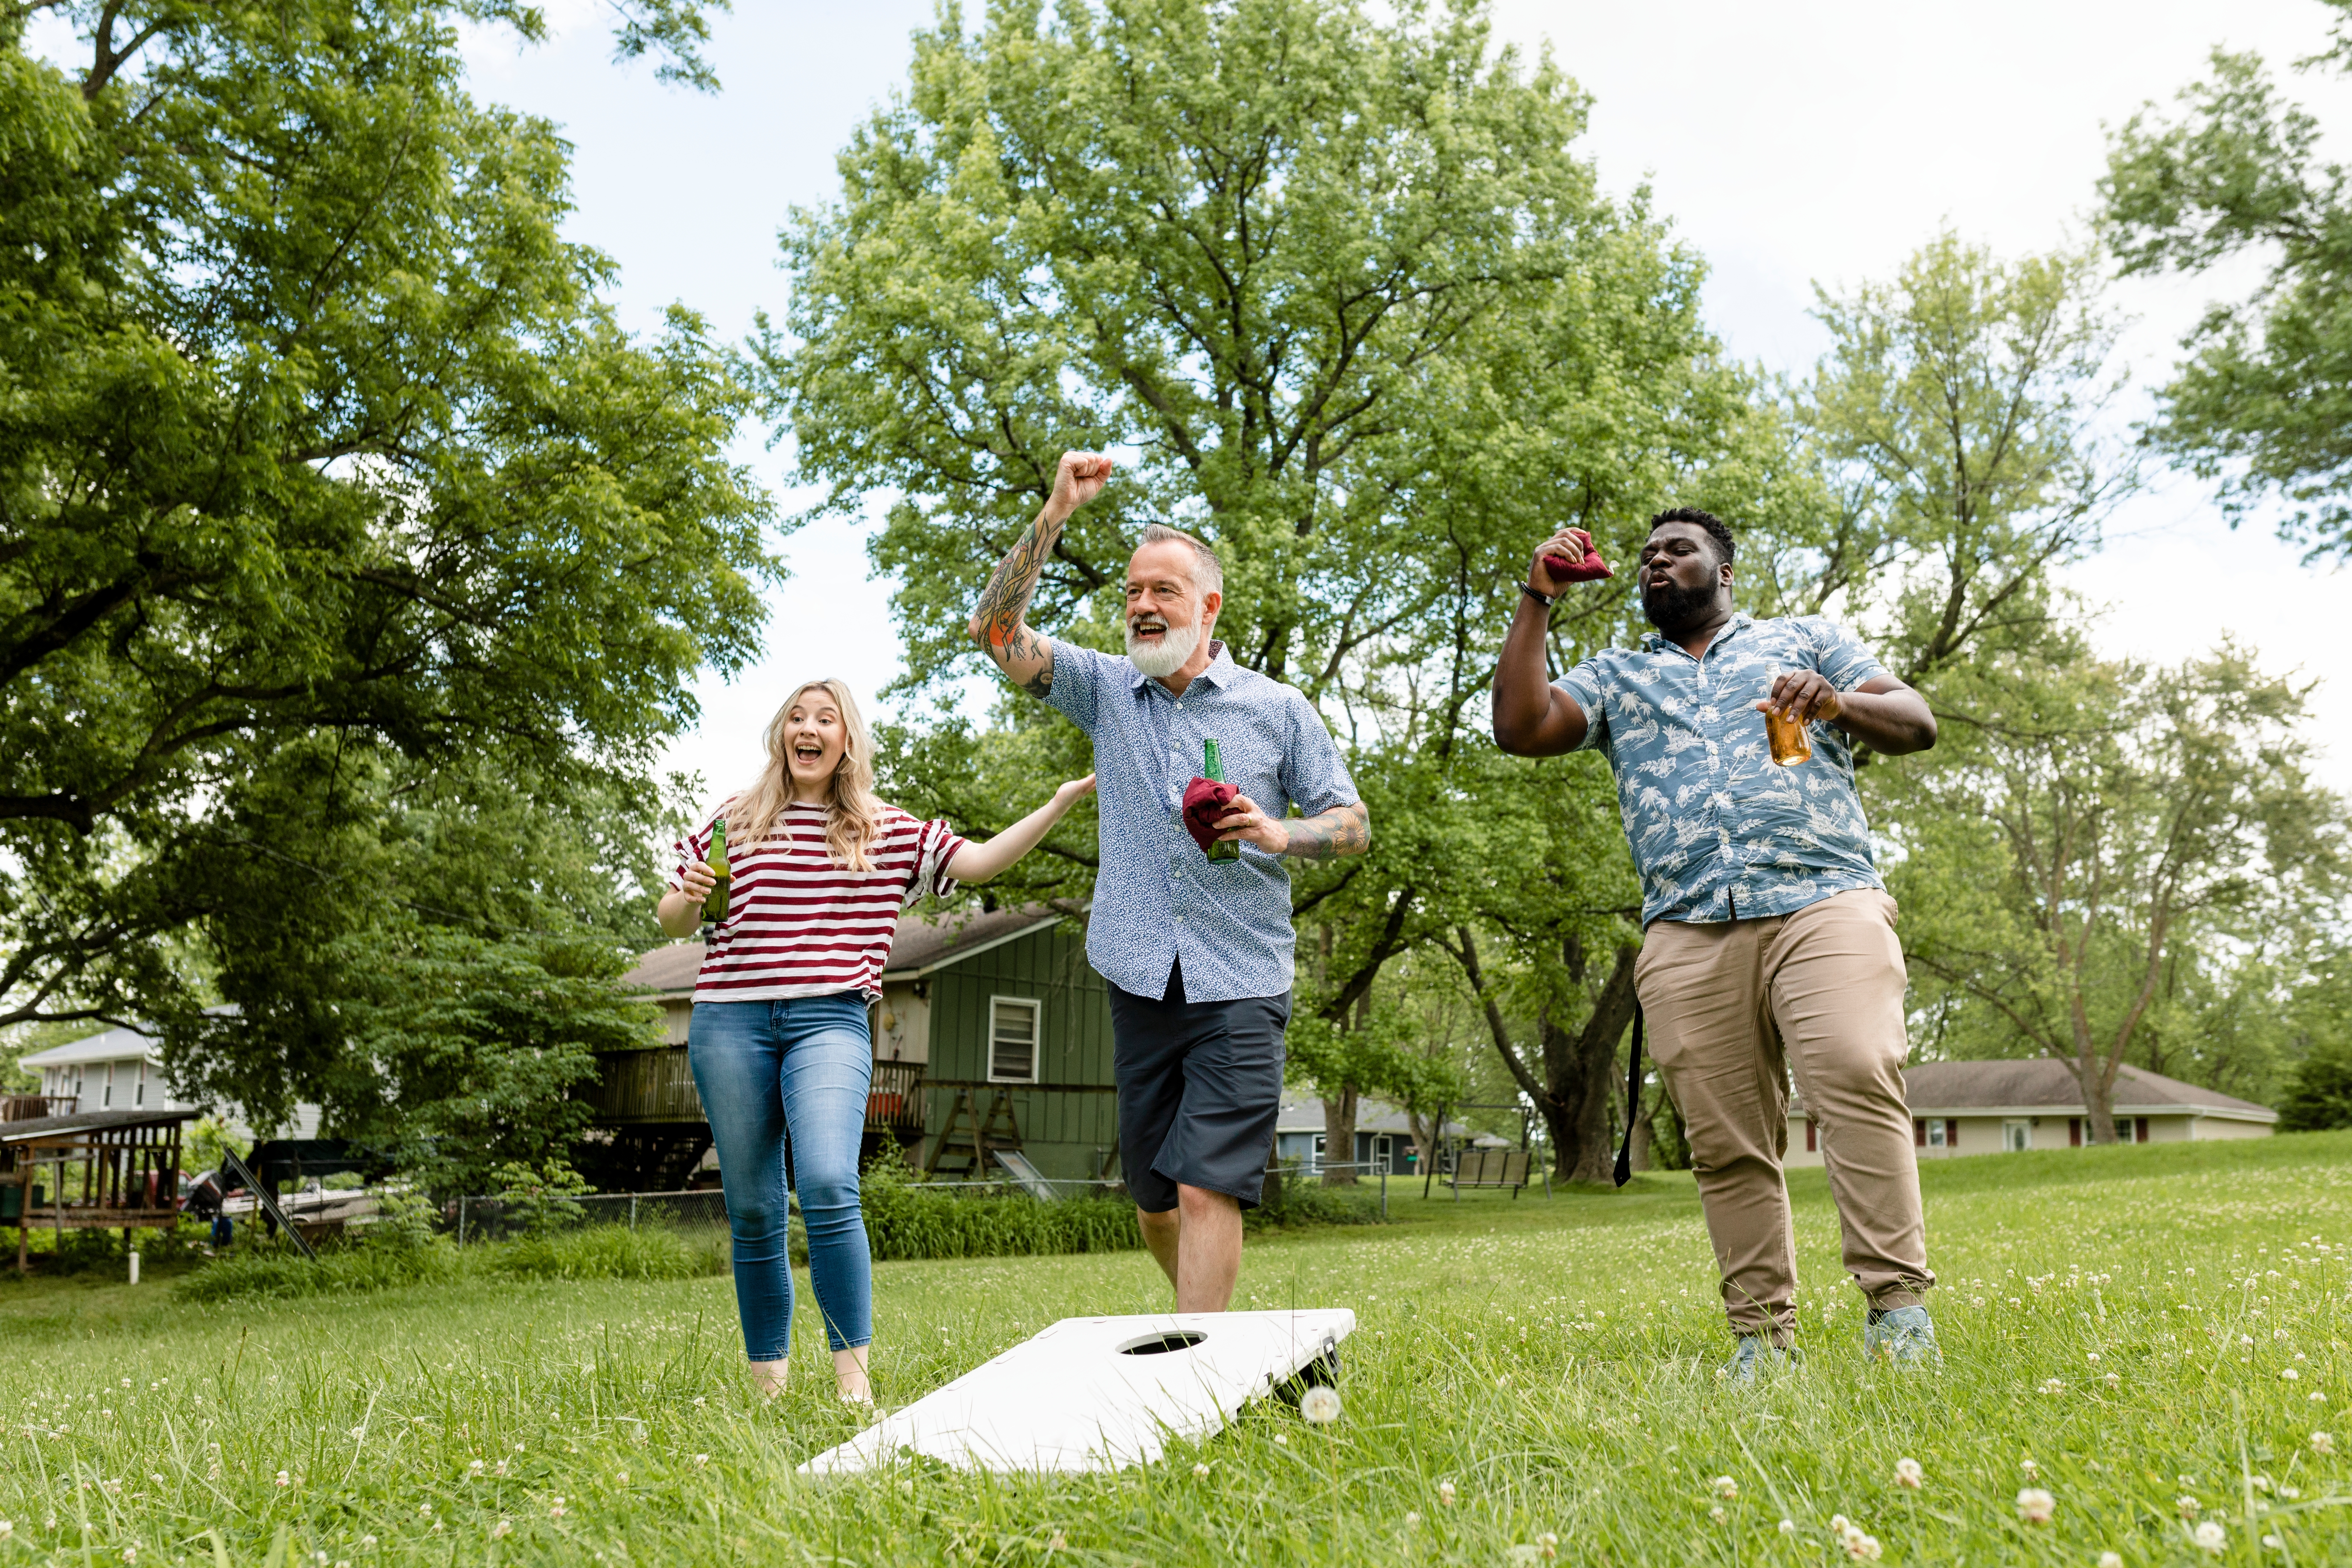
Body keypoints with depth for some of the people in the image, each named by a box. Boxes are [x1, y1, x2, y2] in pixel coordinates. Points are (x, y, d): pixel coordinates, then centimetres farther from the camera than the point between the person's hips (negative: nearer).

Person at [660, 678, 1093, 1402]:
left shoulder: (886, 832, 13)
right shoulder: (732, 820, 12)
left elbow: (979, 861, 7)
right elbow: (671, 922, 17)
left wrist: (1060, 802, -1)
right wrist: (689, 897, -6)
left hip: (829, 1021, -1)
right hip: (730, 1021, 1)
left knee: (828, 1186, -21)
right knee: (753, 1212, 4)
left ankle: (853, 1378, -14)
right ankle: (767, 1384, 17)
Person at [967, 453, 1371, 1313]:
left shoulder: (1279, 709, 4)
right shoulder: (1106, 690, 9)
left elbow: (1353, 821, 7)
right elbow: (998, 629, -3)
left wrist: (1280, 831, -14)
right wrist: (1054, 513, -11)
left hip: (1239, 985, -3)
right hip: (1140, 979, 3)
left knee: (1206, 1191, -12)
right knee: (1152, 1196, 12)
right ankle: (1214, 1326, 35)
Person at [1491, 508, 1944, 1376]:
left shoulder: (1804, 638, 24)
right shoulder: (1615, 676, 27)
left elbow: (1916, 722, 15)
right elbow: (1520, 727, 11)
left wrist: (1838, 703, -6)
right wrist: (1536, 602, 12)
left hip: (1823, 903, -2)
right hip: (1687, 934, 2)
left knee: (1857, 1078, -23)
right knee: (1726, 1142, -3)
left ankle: (1898, 1304, -18)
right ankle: (1763, 1336, 2)